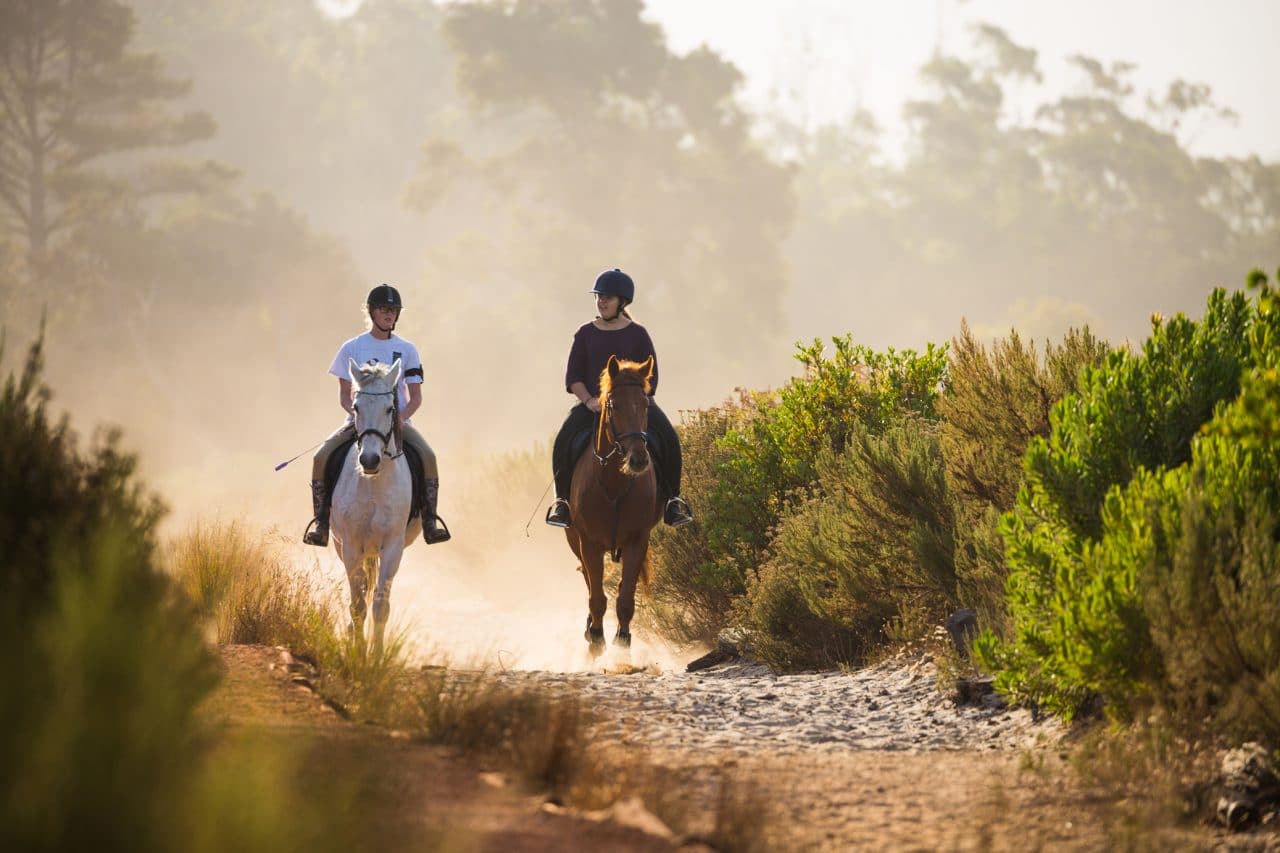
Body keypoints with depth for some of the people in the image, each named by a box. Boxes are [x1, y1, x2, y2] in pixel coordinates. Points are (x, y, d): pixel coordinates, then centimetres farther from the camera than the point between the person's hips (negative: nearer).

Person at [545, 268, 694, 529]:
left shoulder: (637, 334, 5)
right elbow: (573, 377, 6)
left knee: (668, 439, -27)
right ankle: (561, 500, -15)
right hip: (593, 404, 1)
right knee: (563, 441, -28)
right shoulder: (586, 334, 8)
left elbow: (650, 377, 2)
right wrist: (589, 400, -13)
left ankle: (672, 499, -15)